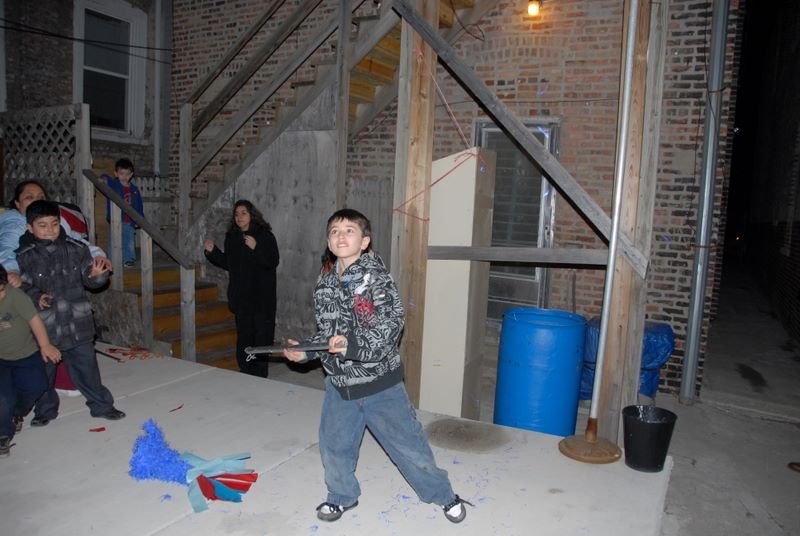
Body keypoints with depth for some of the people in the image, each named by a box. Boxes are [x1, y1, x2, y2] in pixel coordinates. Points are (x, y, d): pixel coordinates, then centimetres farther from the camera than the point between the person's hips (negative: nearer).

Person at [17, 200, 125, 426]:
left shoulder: (77, 249, -2)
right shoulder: (24, 257, -7)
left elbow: (89, 279, 5)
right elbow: (22, 288, -2)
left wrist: (97, 275, -17)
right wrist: (36, 298, -21)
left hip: (77, 324, 1)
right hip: (44, 327, 0)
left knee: (87, 366, 11)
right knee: (43, 372, 16)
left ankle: (101, 405, 26)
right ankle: (45, 410, 38)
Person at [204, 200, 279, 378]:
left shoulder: (265, 236, -8)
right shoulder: (231, 237, 8)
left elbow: (273, 262, -16)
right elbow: (227, 263, 15)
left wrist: (255, 248, -27)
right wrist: (212, 251, 3)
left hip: (262, 296, -5)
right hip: (241, 296, 5)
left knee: (261, 335, -2)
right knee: (243, 335, 11)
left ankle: (260, 376, 8)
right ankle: (246, 375, 20)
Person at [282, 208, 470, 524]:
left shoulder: (376, 277, -14)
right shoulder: (325, 283, 4)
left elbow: (392, 323, -24)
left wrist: (354, 346, -32)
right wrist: (305, 351, 0)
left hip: (379, 382, -5)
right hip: (339, 382, 5)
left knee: (407, 442, 7)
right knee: (333, 444, 15)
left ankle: (442, 494, 31)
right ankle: (342, 496, 42)